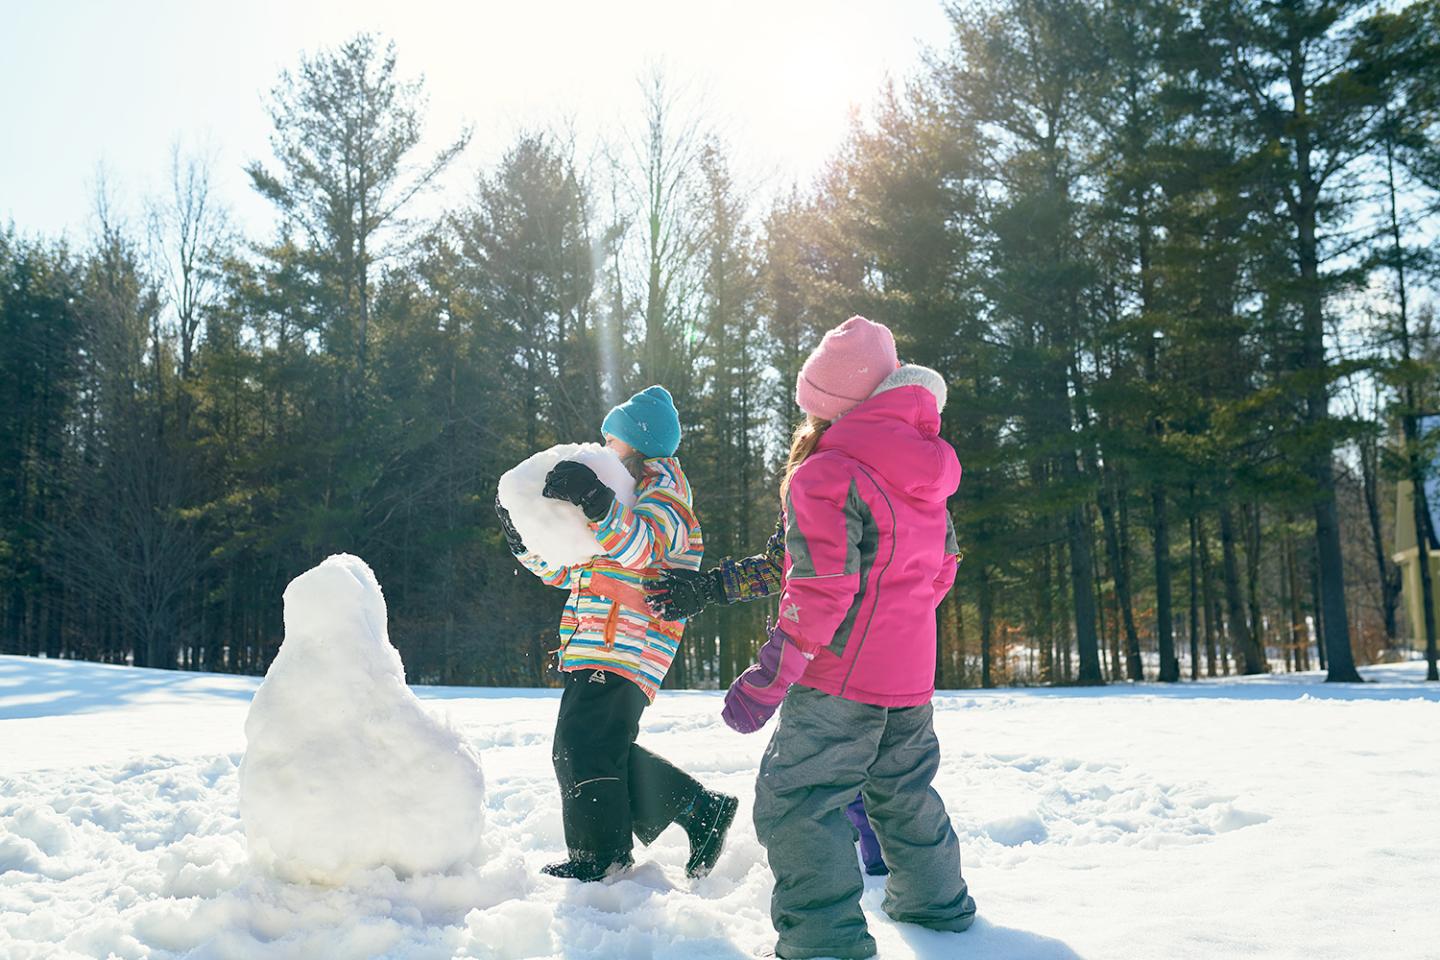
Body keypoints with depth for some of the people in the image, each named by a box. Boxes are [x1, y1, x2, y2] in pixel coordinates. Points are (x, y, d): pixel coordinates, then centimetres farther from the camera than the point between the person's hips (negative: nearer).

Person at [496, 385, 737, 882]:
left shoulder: (662, 480, 2)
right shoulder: (622, 494, 28)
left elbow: (646, 546, -21)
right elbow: (566, 569, 28)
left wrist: (596, 501, -32)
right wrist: (523, 536, 16)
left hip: (626, 646, -10)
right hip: (593, 645, 10)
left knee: (584, 740, -16)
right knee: (602, 751, 9)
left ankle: (600, 853, -4)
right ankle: (700, 809, 17)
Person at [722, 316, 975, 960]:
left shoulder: (825, 474, -17)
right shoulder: (925, 477, 8)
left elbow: (820, 591, -22)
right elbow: (941, 568, 17)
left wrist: (769, 676, -19)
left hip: (840, 674, -8)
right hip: (911, 672, 8)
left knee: (796, 801, -2)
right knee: (905, 792, 25)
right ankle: (935, 901, 40)